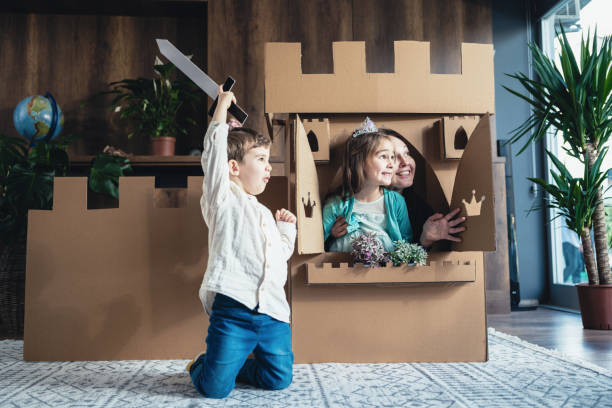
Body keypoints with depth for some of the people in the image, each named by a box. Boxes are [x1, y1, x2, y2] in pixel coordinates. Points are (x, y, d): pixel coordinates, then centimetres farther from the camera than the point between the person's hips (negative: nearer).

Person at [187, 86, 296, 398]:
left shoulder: (265, 215, 27)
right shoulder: (223, 199, 5)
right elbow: (214, 150, -4)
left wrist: (287, 228, 26)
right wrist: (222, 106, 3)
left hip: (272, 313, 7)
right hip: (232, 306, -6)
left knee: (279, 380, 2)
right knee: (215, 388, -9)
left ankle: (235, 366, 30)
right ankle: (200, 365, 26)